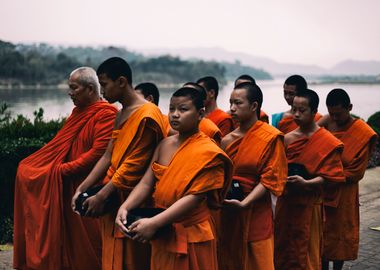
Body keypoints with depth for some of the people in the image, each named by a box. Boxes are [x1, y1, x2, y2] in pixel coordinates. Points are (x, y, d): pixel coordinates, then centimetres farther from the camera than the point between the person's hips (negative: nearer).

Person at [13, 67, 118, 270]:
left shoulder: (106, 114, -14)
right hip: (68, 187, 9)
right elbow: (63, 145, 17)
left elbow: (99, 153, -22)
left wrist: (65, 169, -17)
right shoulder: (79, 112, 13)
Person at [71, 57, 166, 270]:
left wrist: (101, 196, -16)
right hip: (114, 200, 9)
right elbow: (109, 155, 12)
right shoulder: (122, 114, 15)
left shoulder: (147, 116, -16)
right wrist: (82, 189, 4)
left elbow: (134, 166, -18)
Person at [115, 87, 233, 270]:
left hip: (190, 237, -6)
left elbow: (194, 198, -20)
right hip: (162, 235, 6)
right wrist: (125, 208, -16)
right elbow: (146, 183, 2)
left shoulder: (208, 153, -14)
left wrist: (154, 223, -26)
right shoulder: (164, 145, 6)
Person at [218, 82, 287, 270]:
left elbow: (269, 179, -12)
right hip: (227, 211, 5)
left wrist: (243, 203, -21)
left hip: (255, 213, -5)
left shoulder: (271, 137, -8)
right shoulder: (228, 139, 7)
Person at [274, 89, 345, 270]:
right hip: (286, 200, 4)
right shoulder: (288, 138, 5)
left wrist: (306, 183, -26)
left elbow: (327, 177, -11)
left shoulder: (327, 141, -8)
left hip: (309, 203, -4)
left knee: (305, 252, 4)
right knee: (282, 248, 12)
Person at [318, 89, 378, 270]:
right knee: (320, 234, 10)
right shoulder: (324, 123, -3)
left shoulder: (363, 134, -13)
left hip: (343, 194, -3)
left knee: (340, 234, 12)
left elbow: (356, 173, -12)